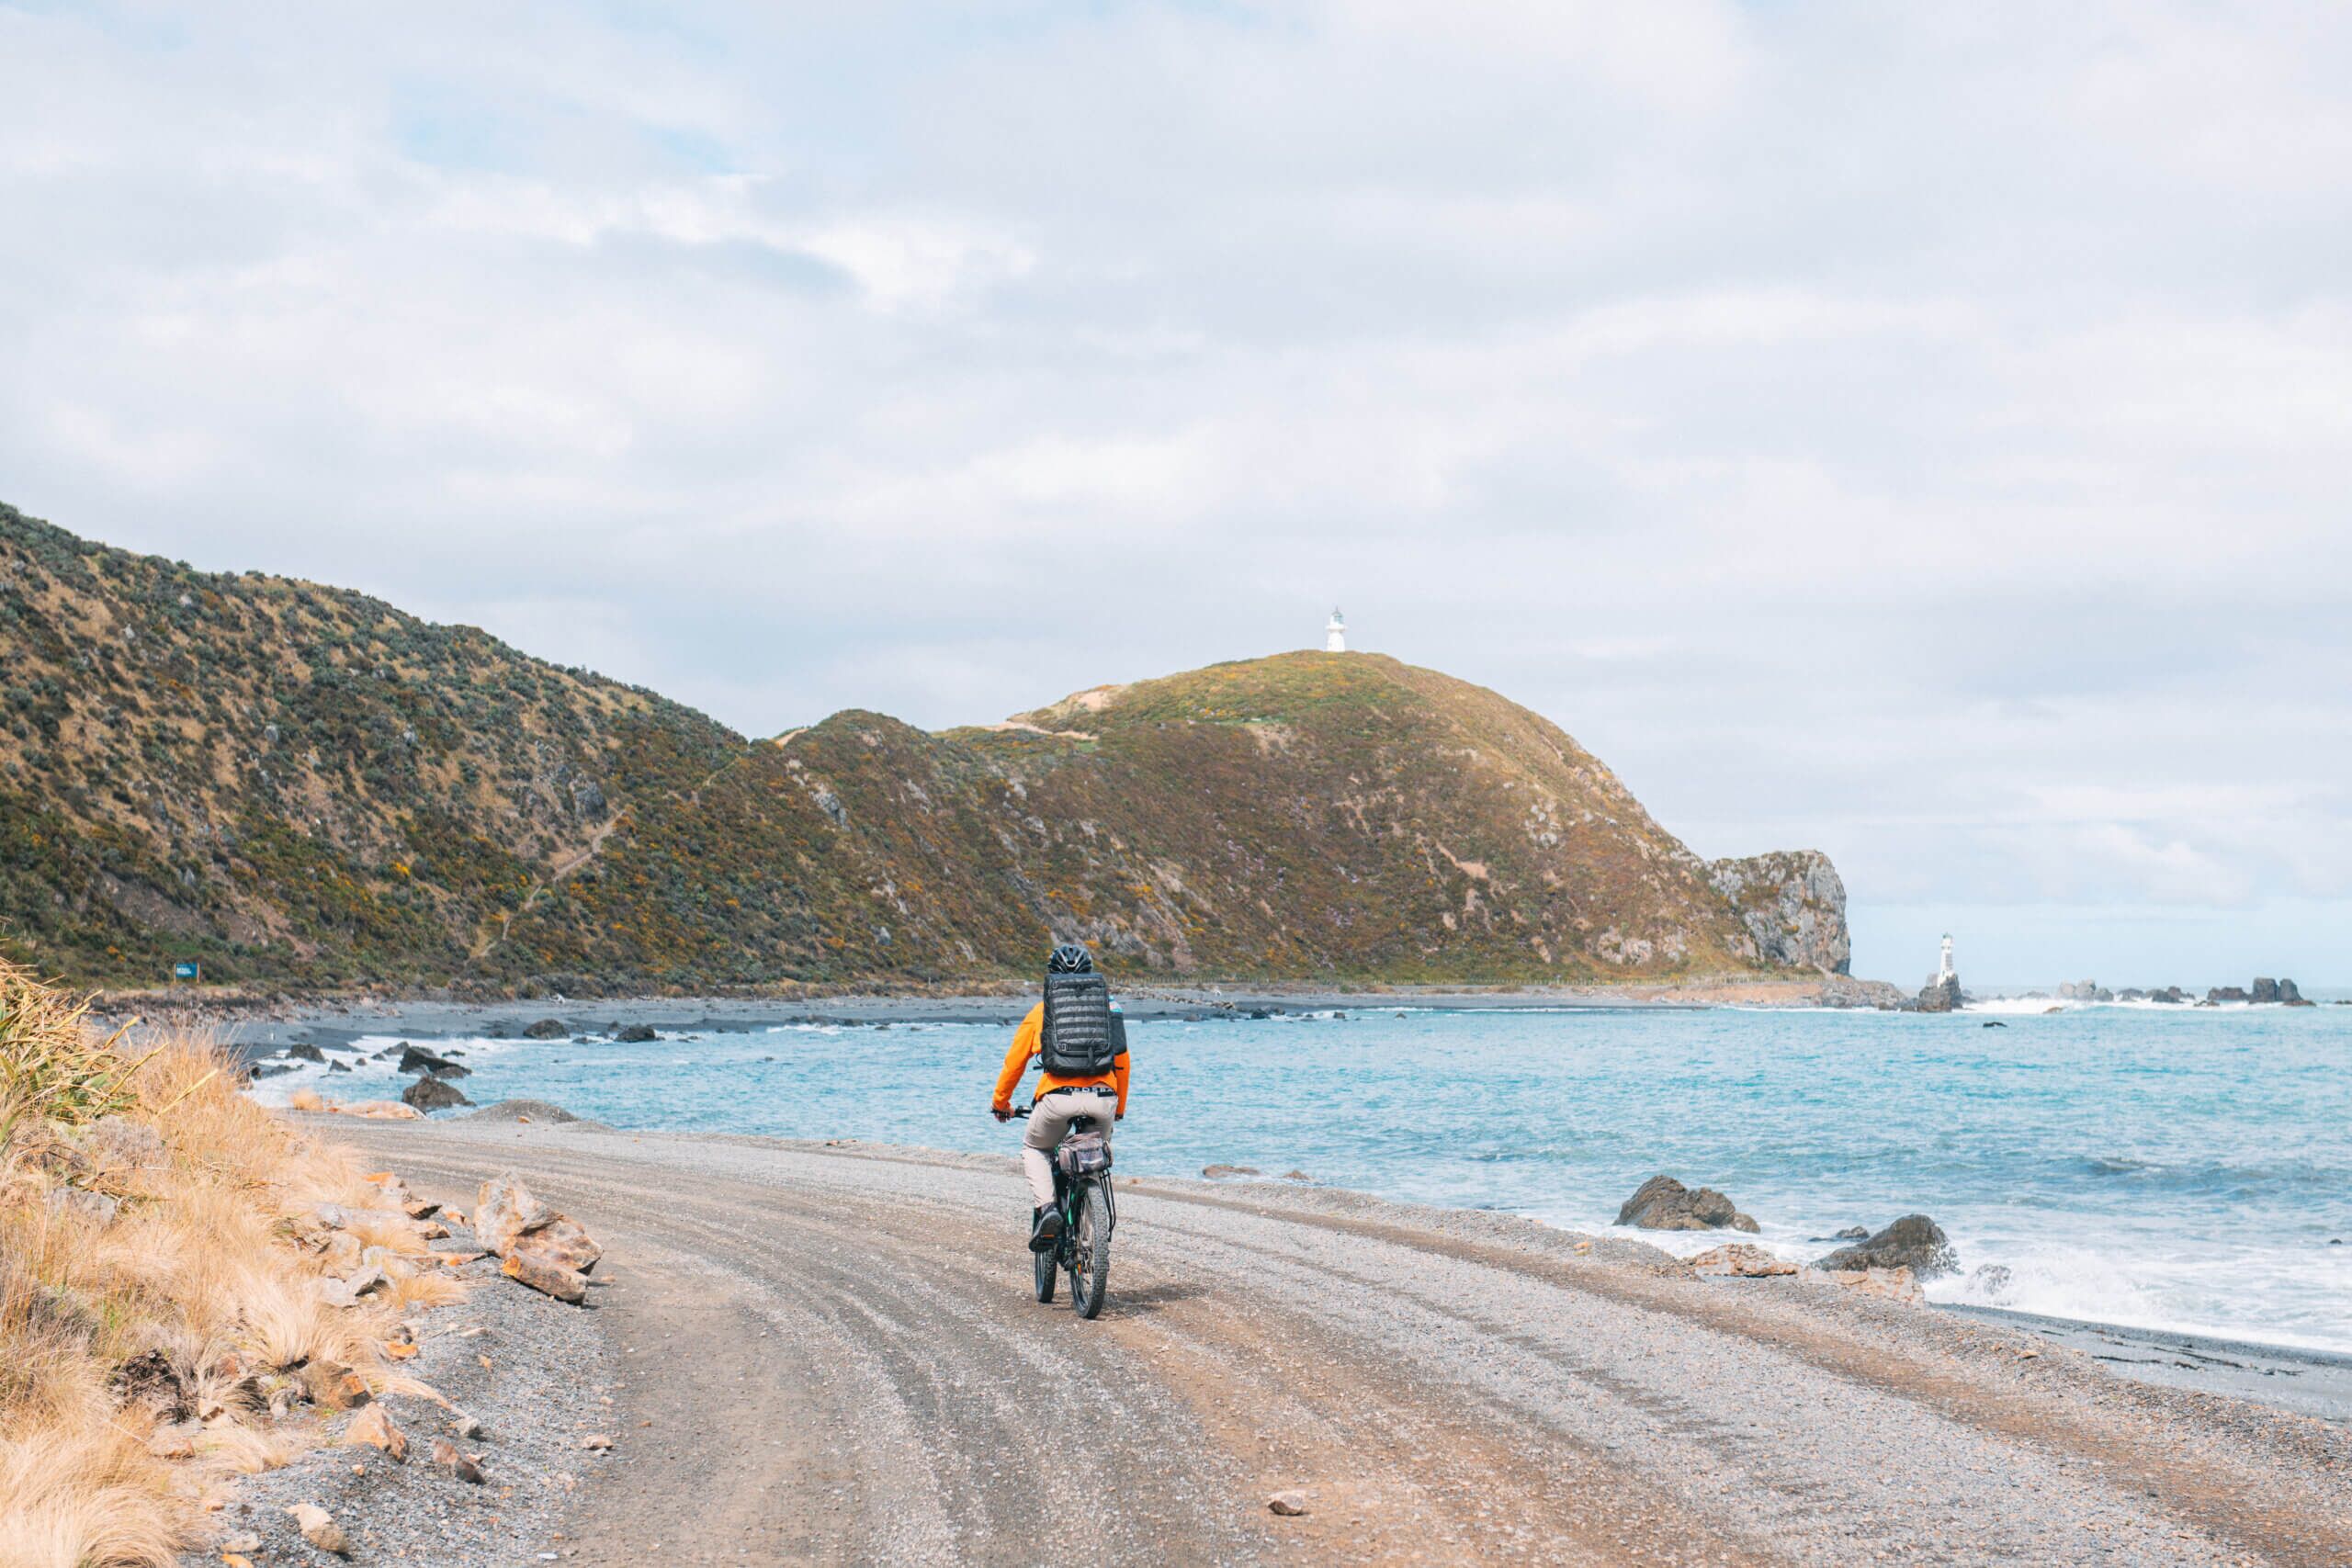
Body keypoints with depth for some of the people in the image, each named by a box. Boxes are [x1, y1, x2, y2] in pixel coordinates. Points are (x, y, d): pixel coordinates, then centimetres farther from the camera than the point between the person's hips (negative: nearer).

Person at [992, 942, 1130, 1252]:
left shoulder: (1041, 1011, 16)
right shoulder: (1107, 1006, 20)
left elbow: (1014, 1062, 20)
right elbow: (1122, 1060, 24)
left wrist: (1000, 1102, 36)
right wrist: (1119, 1108, 38)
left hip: (1058, 1098, -2)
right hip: (1102, 1099, 2)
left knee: (1034, 1149, 25)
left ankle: (1046, 1207, 1)